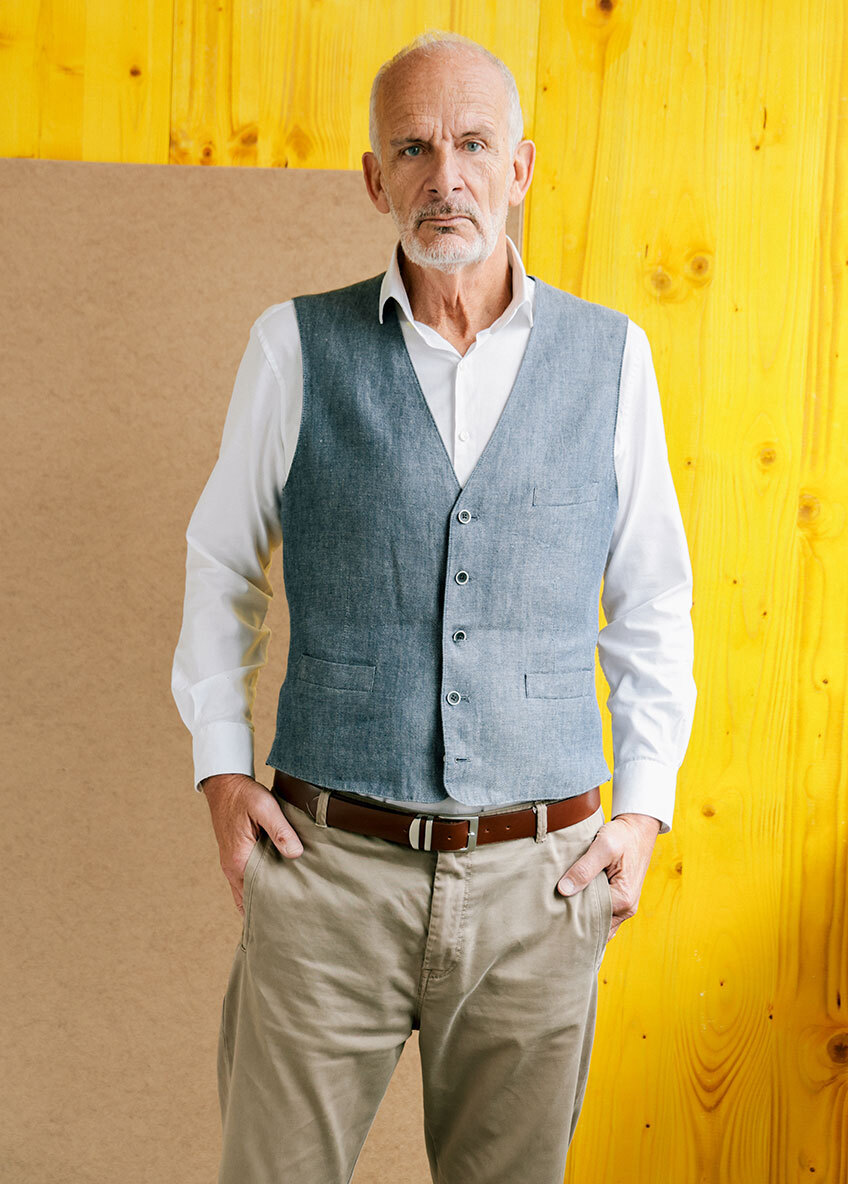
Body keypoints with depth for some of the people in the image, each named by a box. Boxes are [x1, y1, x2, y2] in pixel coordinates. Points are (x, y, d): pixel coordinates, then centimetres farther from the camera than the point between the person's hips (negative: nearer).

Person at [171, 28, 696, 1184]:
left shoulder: (609, 357, 3)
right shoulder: (297, 346, 0)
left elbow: (652, 600, 11)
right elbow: (221, 565, 11)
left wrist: (644, 807, 4)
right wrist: (221, 768, 3)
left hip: (540, 879, 1)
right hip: (331, 871, -1)